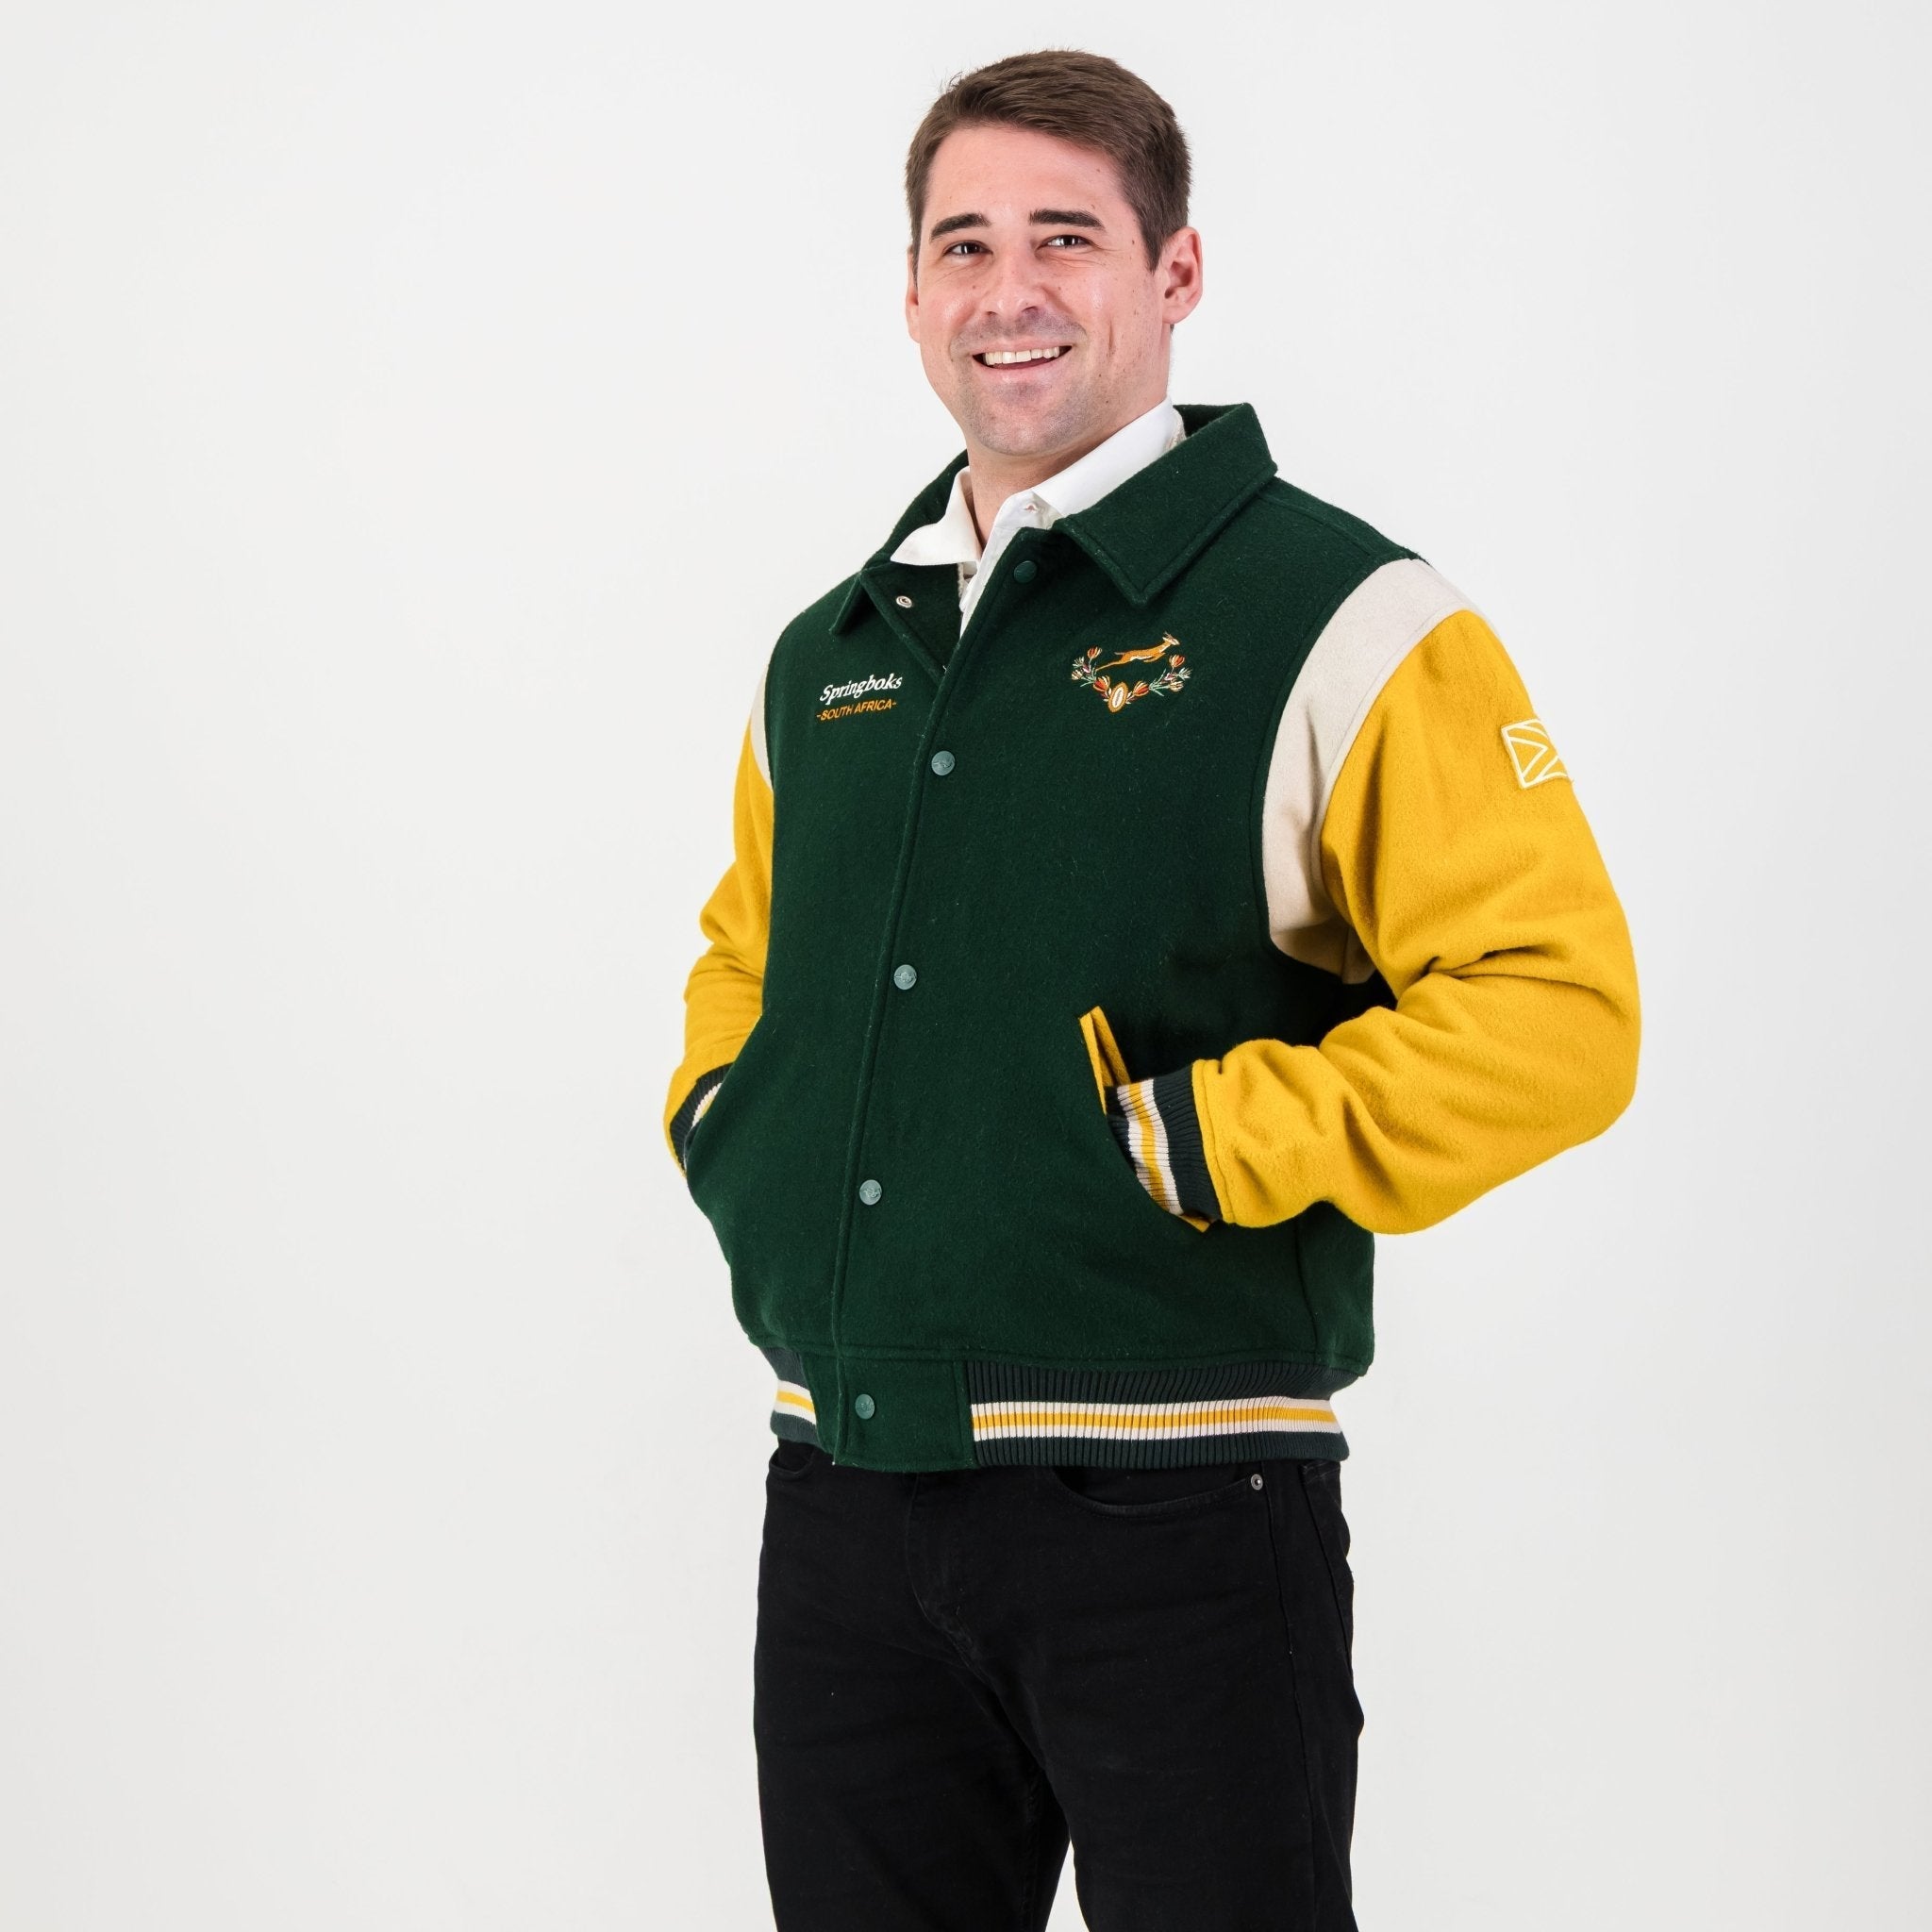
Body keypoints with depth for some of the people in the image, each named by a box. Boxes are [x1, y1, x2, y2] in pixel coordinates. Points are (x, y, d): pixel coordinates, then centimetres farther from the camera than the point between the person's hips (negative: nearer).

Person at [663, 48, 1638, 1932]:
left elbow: (1554, 1010, -14)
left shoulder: (1337, 624, -6)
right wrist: (720, 1123, 11)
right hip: (842, 1514, 6)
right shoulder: (828, 657, 13)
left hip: (1170, 1512, -5)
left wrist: (1202, 1150, -17)